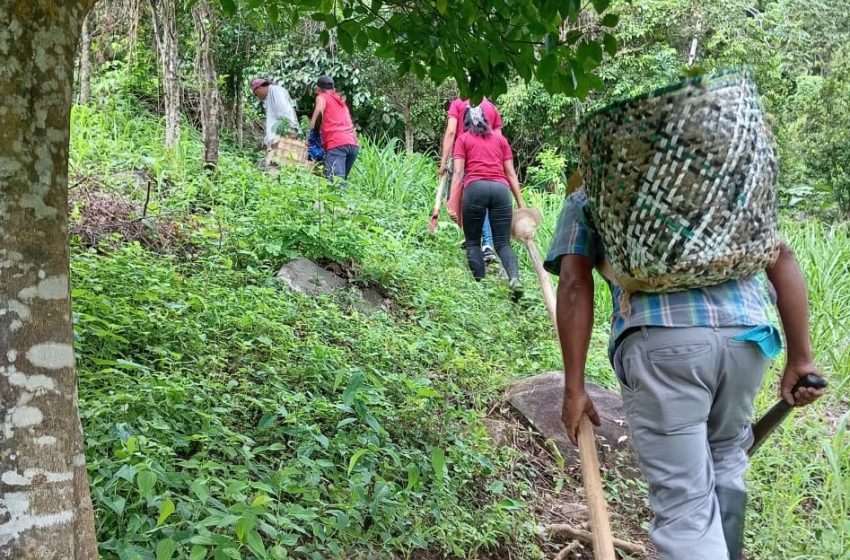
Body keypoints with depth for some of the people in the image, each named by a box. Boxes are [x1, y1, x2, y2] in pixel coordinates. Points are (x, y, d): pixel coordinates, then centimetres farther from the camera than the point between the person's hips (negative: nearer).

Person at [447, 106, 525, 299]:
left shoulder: (463, 139, 18)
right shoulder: (500, 139, 25)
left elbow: (458, 173, 5)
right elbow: (511, 173, 18)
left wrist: (452, 202, 1)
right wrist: (521, 203, 17)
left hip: (475, 188, -2)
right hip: (501, 189, 2)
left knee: (473, 241, 9)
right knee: (503, 243, 3)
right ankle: (515, 278, -23)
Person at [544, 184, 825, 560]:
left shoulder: (585, 198, 23)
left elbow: (575, 283, 6)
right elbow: (781, 257, 19)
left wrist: (574, 389, 5)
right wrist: (800, 358, 16)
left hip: (660, 341, -4)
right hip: (745, 334, 4)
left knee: (685, 504, 4)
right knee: (725, 458, 28)